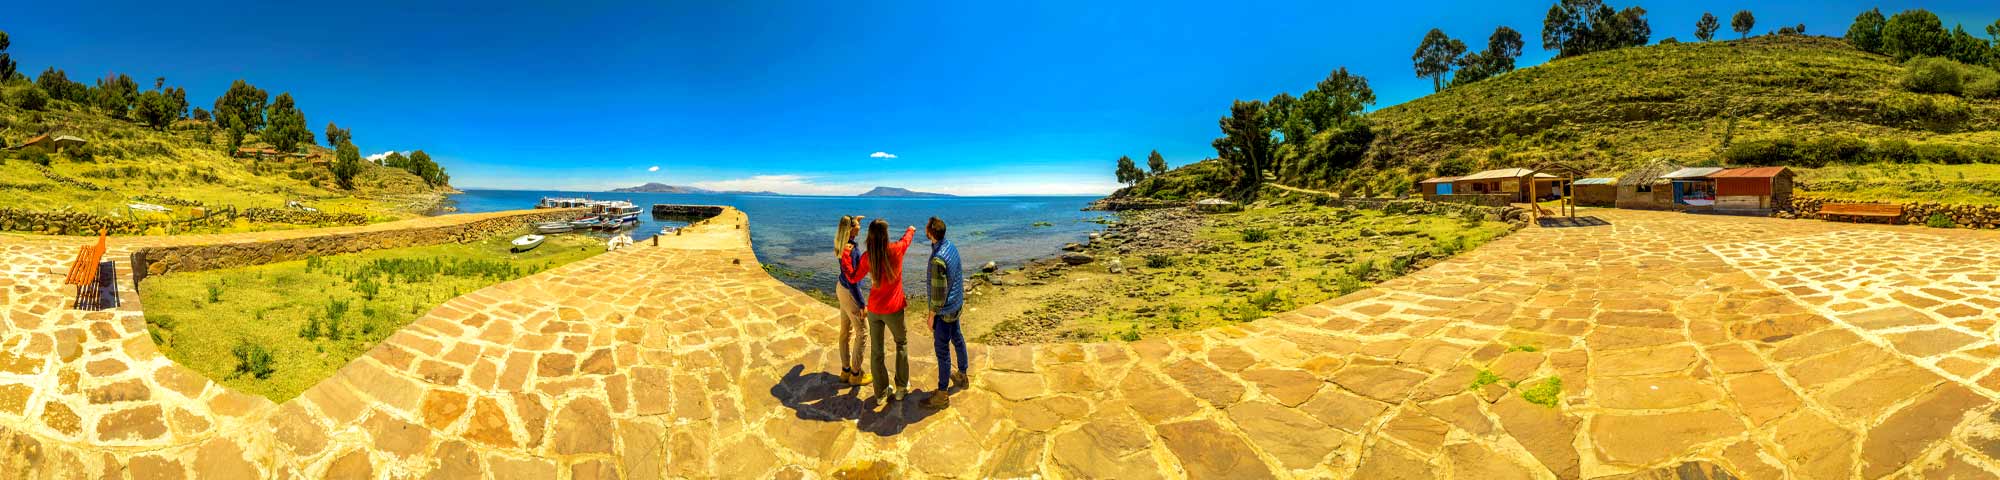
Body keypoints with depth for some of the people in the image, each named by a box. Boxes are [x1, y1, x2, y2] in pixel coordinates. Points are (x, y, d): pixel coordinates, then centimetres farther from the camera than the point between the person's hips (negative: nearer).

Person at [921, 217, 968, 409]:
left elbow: (939, 292, -25)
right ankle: (962, 375, 44)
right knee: (957, 338, 25)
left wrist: (932, 316, -13)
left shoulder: (938, 260, -30)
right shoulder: (951, 246, -2)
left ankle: (942, 395, 12)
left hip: (945, 310, -9)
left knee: (942, 349, 1)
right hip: (956, 304, 9)